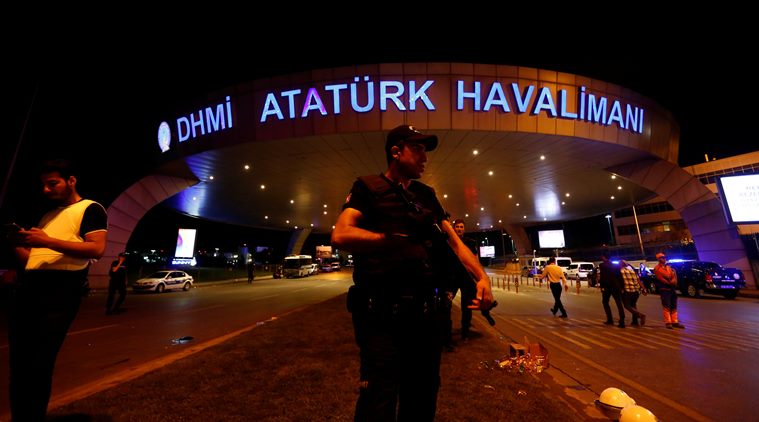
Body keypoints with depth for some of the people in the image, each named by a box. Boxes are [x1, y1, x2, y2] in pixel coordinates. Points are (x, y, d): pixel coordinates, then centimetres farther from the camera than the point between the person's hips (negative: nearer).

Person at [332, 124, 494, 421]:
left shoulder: (426, 195, 15)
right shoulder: (368, 188, -1)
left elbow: (455, 241, 9)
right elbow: (341, 235, -16)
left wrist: (482, 277, -6)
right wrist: (395, 241, -13)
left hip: (426, 310, 6)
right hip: (382, 312, -5)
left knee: (423, 396, 22)